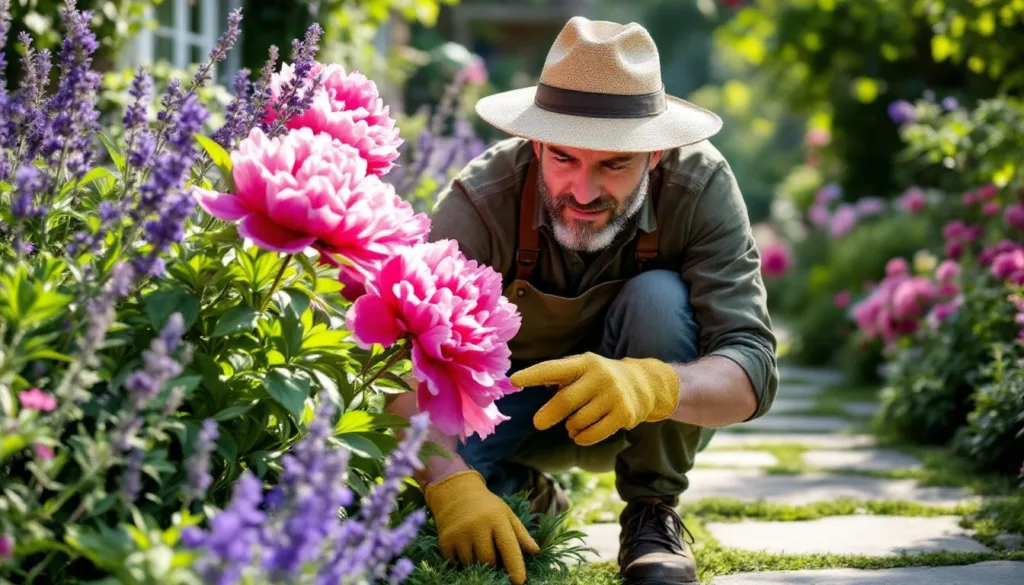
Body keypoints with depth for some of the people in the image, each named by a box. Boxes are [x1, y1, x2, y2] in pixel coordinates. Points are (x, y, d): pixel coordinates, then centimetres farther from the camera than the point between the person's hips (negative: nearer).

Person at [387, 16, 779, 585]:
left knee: (659, 298, -32)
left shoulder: (701, 186, -28)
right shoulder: (481, 201, -29)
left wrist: (652, 386, -57)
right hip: (514, 401, 1)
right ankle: (531, 496, 8)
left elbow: (752, 369, -34)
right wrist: (453, 483, -57)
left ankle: (654, 515, -10)